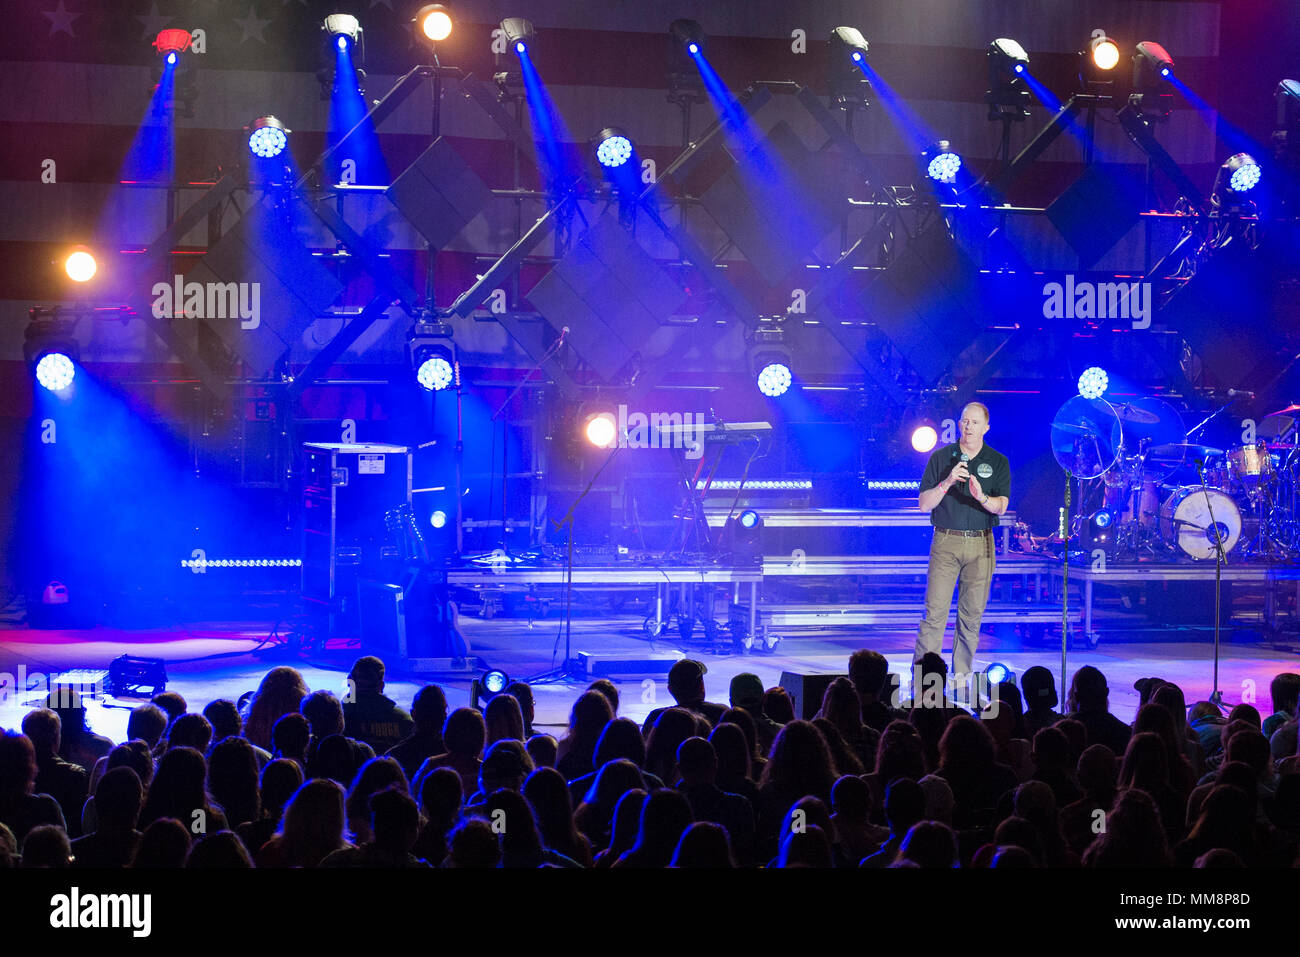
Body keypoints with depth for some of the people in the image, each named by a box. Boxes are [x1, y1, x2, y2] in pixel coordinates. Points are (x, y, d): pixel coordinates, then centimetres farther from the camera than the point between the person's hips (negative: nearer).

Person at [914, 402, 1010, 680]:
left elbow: (1001, 506, -4)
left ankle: (961, 674, 11)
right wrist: (947, 483, -15)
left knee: (972, 613, 2)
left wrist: (982, 497, -26)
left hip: (981, 545, 1)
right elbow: (924, 504, 1)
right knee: (935, 610, -8)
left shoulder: (998, 462, 6)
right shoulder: (940, 458, 5)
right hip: (946, 542, -1)